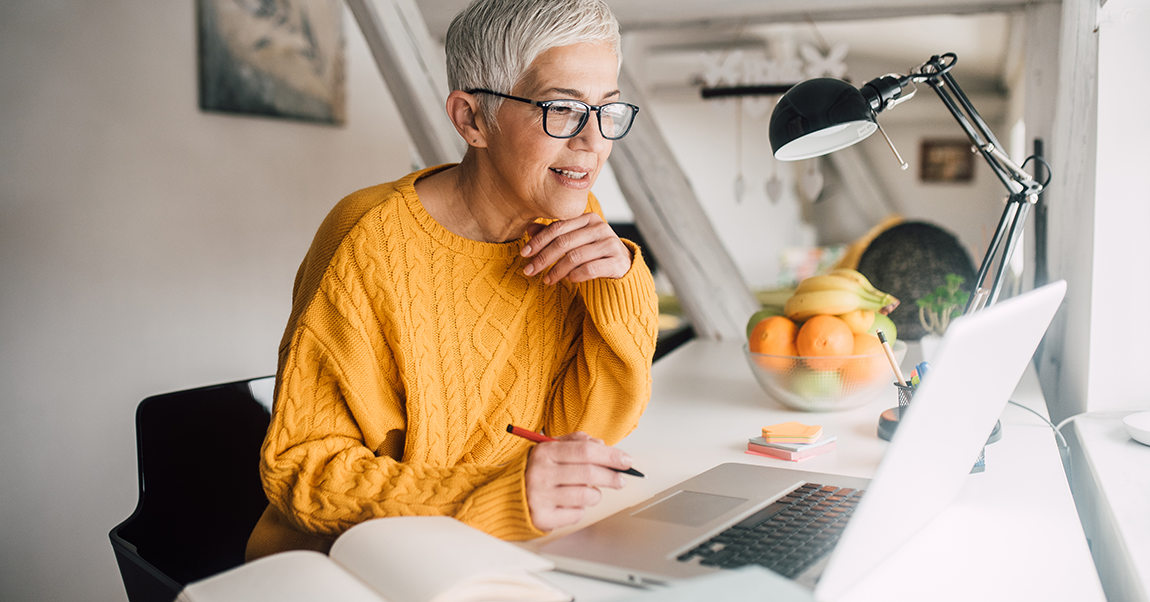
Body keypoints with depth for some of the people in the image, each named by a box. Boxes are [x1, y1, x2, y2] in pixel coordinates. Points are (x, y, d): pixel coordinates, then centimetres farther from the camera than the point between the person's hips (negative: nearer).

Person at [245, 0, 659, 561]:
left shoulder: (575, 222, 0)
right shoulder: (373, 246, -18)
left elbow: (583, 430, 0)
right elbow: (297, 467, -17)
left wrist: (622, 287, -16)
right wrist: (496, 497, -29)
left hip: (517, 556, 6)